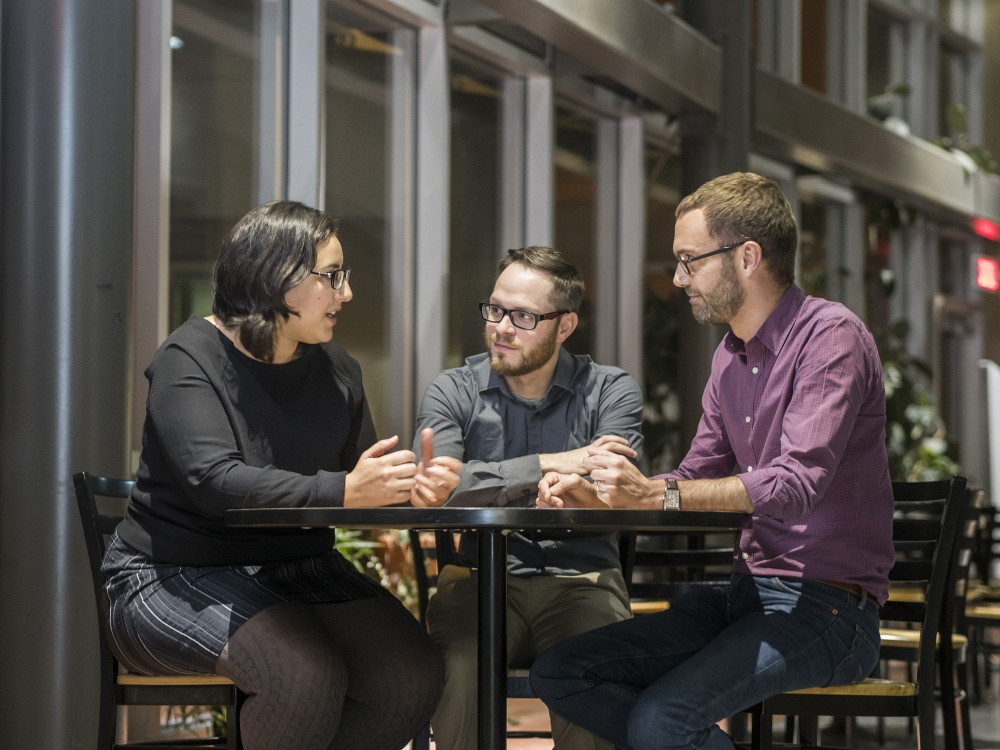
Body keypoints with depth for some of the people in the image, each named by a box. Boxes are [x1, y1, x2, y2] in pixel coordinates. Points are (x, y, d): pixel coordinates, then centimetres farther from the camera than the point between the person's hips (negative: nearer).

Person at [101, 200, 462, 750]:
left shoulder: (335, 370, 9)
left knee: (412, 677, -17)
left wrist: (413, 487, -17)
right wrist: (342, 491, -38)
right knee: (307, 675, -33)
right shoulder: (189, 359, -11)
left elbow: (364, 484, 8)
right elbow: (216, 481, -27)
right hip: (177, 577, -6)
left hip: (301, 570, 7)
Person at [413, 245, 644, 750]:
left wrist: (485, 488, -22)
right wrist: (550, 464, -17)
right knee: (453, 671, -32)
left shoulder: (611, 392, 6)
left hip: (580, 579, 0)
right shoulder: (453, 392, 9)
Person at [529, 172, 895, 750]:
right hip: (747, 593, 9)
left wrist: (656, 494, -29)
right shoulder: (731, 357, 15)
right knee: (558, 673, -3)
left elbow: (798, 483, -24)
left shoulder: (831, 336, -12)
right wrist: (591, 496, 2)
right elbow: (696, 481, 19)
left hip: (826, 607, -9)